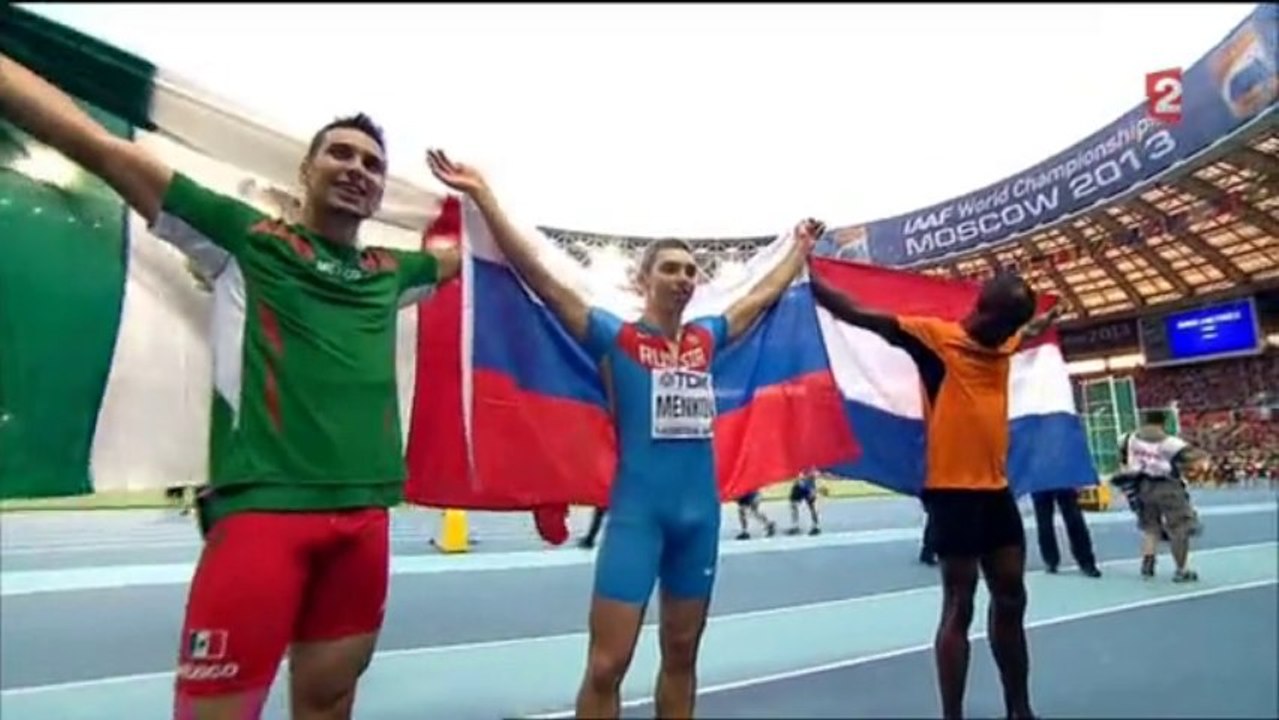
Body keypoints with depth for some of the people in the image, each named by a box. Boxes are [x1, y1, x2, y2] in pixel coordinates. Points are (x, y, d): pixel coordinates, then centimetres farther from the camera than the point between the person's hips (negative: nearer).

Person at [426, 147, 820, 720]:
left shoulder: (706, 339, 8)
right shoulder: (615, 338, -4)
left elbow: (766, 293, 24)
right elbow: (539, 276, -12)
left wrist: (802, 246, 35)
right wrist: (483, 197, -16)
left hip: (700, 512, 5)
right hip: (637, 513, -5)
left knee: (681, 655, 17)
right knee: (606, 665, -2)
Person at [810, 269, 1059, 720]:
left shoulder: (1004, 345, 13)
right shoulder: (936, 336, -8)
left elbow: (1029, 335, 40)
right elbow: (865, 317, -16)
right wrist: (810, 281, -21)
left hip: (996, 488, 8)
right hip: (954, 489, -8)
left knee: (1011, 601, 16)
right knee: (958, 607, -2)